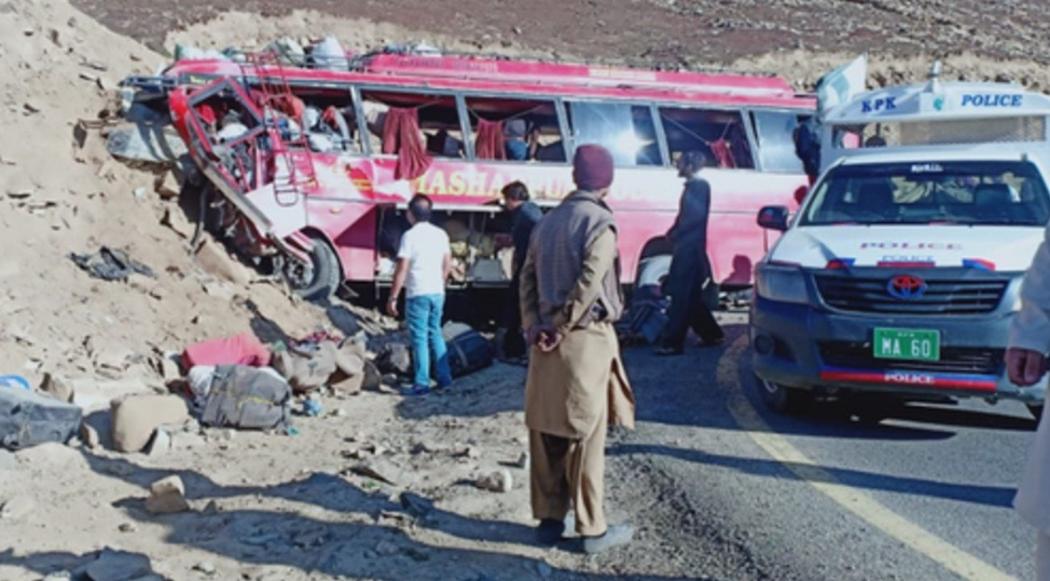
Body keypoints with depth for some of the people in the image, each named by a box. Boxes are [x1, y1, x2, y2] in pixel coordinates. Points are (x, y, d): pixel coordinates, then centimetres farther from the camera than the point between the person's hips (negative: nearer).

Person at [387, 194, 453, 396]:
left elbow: (402, 270, -13)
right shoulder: (441, 234, 7)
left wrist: (393, 298, -9)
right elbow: (447, 264, 13)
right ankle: (444, 377, 18)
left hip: (417, 294, -6)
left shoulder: (410, 236, -12)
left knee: (420, 338, -2)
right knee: (435, 334, 16)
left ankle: (421, 384, 0)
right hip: (438, 292, 6)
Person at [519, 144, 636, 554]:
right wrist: (561, 329, -10)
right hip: (586, 340, -6)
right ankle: (592, 528, 5)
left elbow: (527, 280, 7)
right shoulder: (600, 223, -10)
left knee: (545, 433, 10)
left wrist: (535, 328, 0)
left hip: (548, 342, 7)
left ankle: (549, 519, 17)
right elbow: (587, 286, -18)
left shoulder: (547, 222, 12)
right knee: (585, 437, -1)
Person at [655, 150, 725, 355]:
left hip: (691, 247, -10)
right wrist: (674, 232, 5)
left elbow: (697, 215, -21)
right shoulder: (692, 186, 17)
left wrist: (676, 233, -14)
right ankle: (711, 334, 24)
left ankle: (672, 342, -10)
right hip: (686, 246, 10)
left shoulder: (699, 186, -11)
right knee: (691, 296, 15)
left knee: (682, 296, -9)